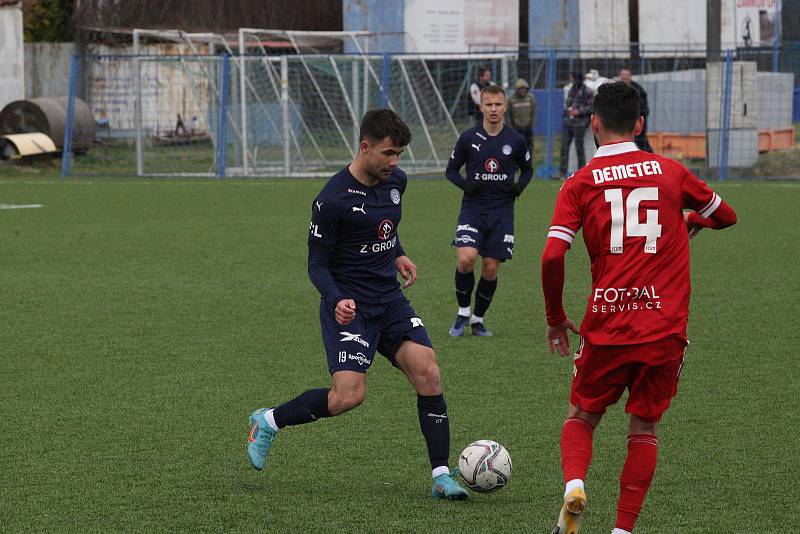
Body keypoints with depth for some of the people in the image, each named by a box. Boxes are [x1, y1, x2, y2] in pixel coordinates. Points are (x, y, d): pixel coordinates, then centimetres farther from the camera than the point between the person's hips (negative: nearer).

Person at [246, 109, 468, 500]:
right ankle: (269, 422, 7)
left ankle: (441, 477, -4)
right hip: (349, 306, -6)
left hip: (389, 299, 6)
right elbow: (317, 264, -10)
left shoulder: (395, 181, 5)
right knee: (349, 395, -18)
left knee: (428, 375, -11)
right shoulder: (333, 200, -17)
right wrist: (337, 300, -27)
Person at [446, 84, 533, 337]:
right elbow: (451, 169, 8)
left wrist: (520, 186, -5)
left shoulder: (516, 141, 1)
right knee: (466, 258, -20)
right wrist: (466, 184, -12)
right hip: (473, 208, -1)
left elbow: (527, 169, 16)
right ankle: (463, 312, 2)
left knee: (491, 268, 0)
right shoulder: (468, 138, -1)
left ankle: (478, 318, 19)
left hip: (502, 211, 1)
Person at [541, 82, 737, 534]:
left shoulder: (580, 183, 1)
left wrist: (556, 319, 4)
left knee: (582, 417, 17)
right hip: (666, 326, 1)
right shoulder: (671, 171, 6)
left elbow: (552, 257, -9)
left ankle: (574, 485, -11)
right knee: (645, 427, 13)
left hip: (607, 326, -1)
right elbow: (726, 216, 20)